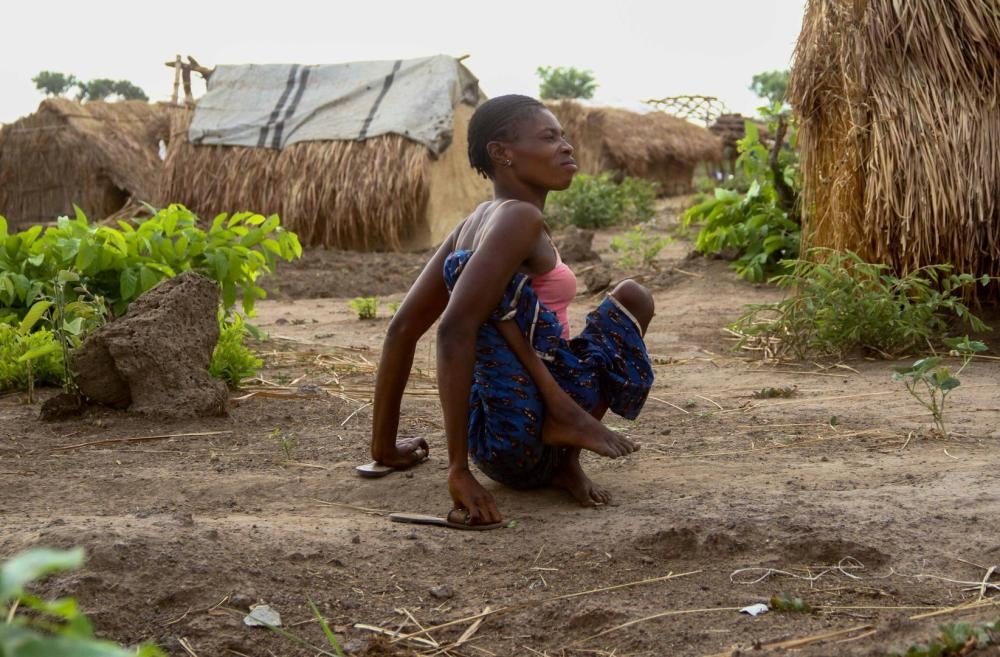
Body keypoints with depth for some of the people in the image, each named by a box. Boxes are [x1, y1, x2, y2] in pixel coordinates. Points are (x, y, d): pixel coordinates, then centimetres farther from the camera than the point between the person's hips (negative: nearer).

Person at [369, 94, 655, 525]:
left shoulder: (475, 224, 14)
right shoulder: (519, 218, -12)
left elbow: (403, 328, 15)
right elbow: (455, 328, -26)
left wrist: (386, 447, 20)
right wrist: (458, 470, -26)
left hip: (497, 449, 9)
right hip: (521, 444, -9)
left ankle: (566, 460, 4)